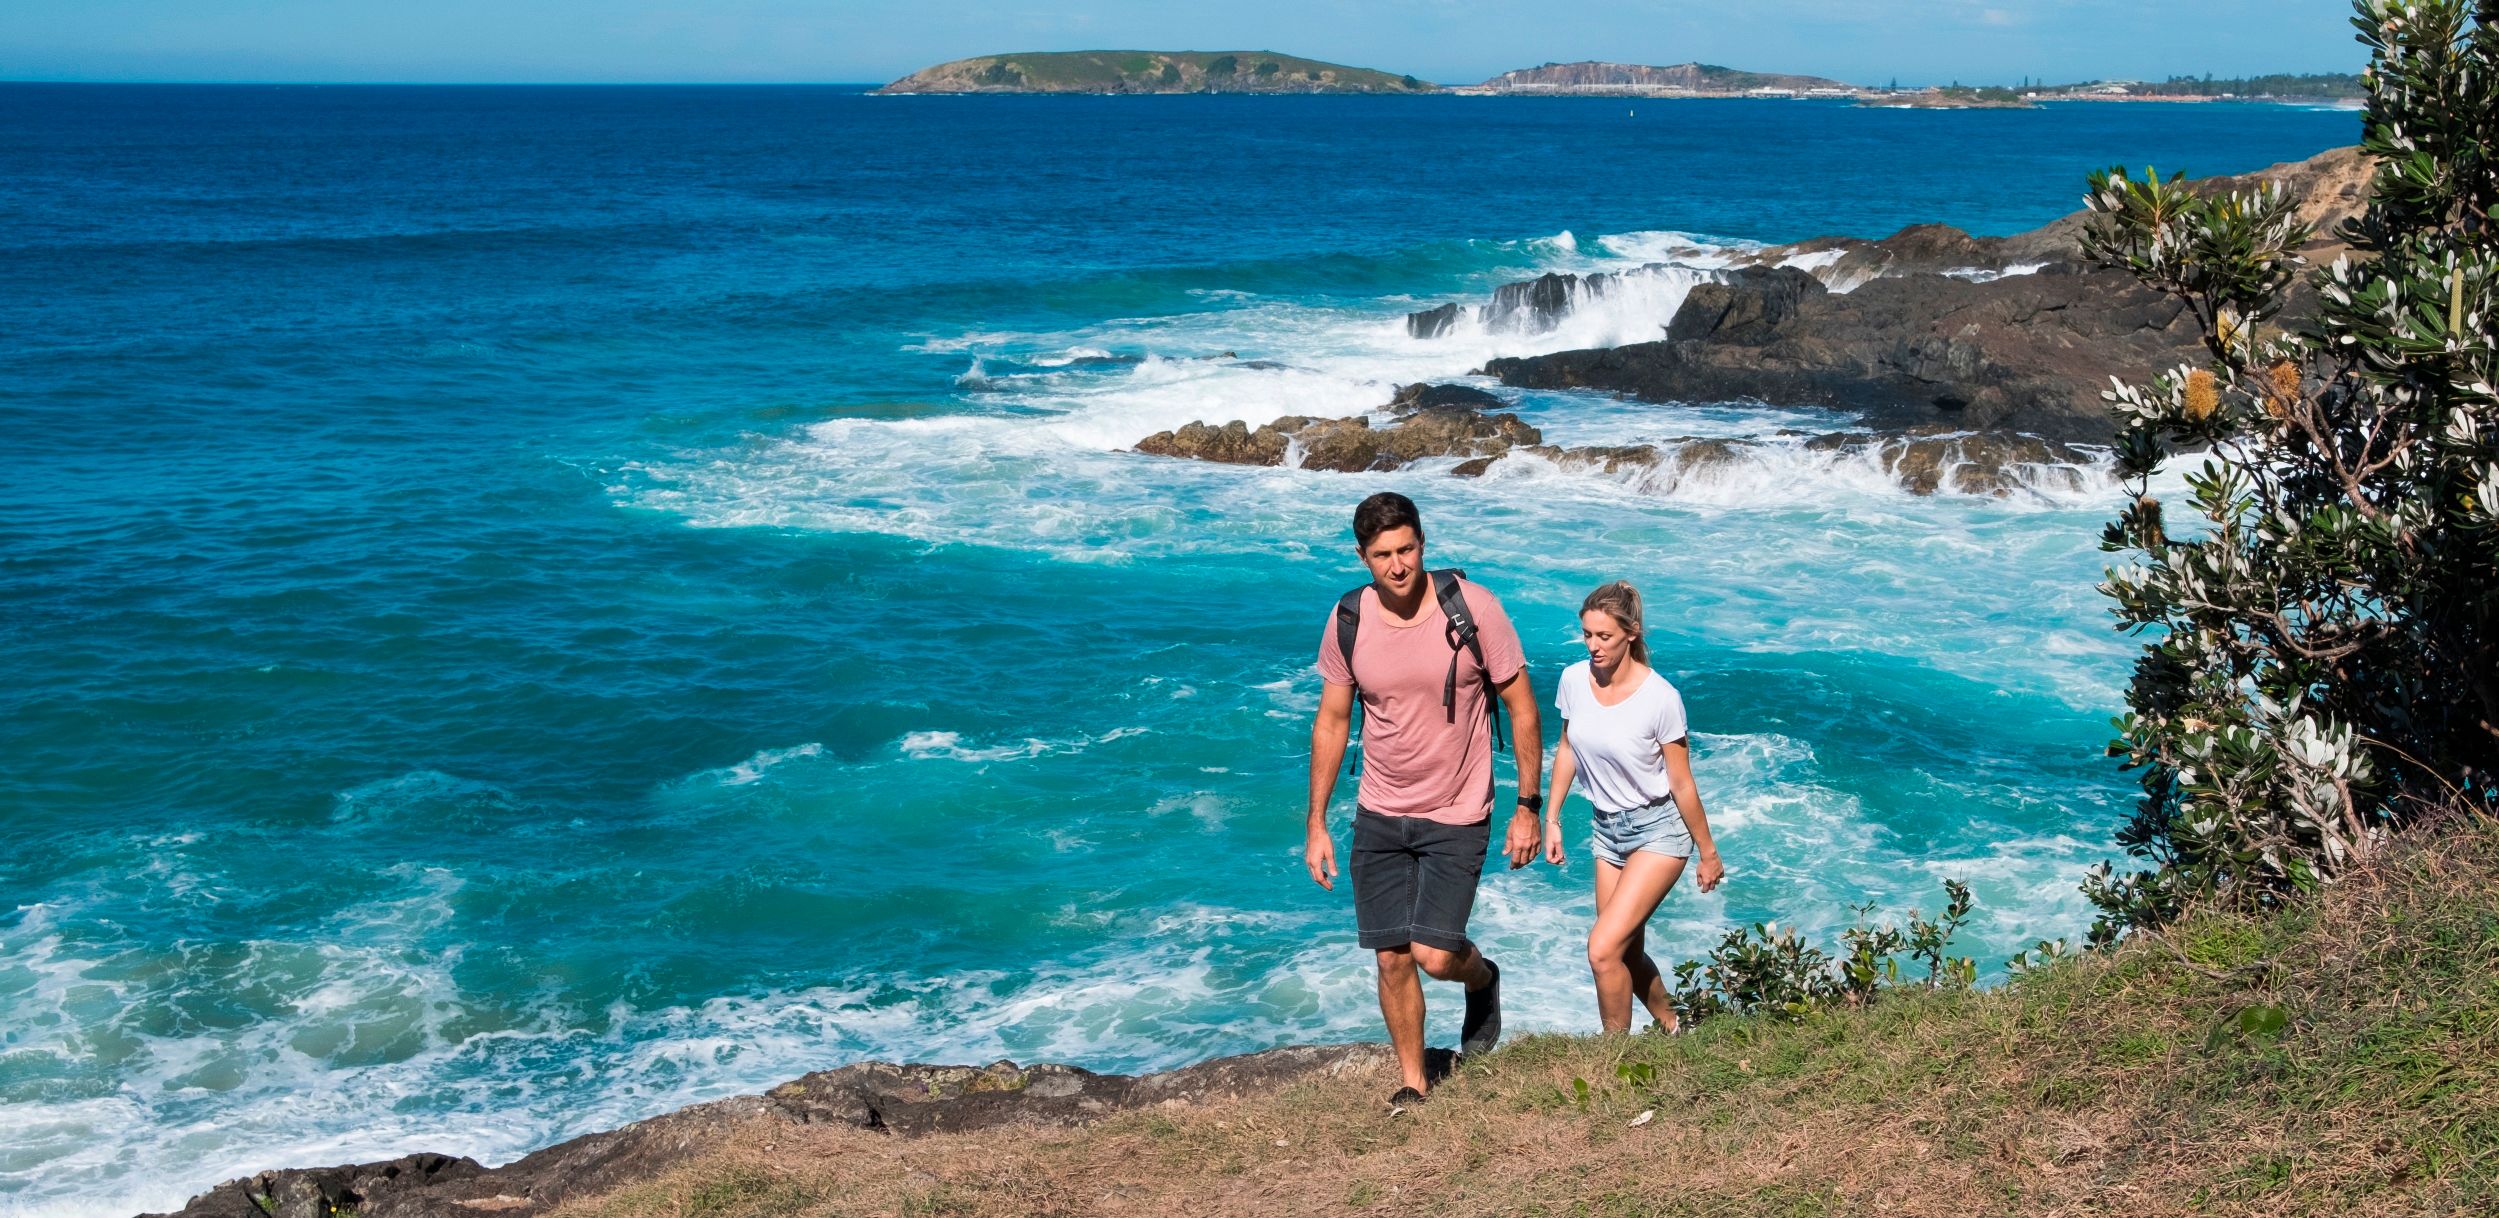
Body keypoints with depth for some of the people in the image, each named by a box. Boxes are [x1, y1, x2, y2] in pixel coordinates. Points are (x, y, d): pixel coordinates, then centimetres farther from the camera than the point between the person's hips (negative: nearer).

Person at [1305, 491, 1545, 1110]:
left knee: (1434, 955, -11)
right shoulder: (1348, 620, -6)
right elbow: (1331, 722, 5)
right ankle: (1413, 1082, 25)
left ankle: (1482, 977, 25)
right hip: (1380, 815, 3)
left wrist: (1528, 807, -7)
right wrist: (1316, 824, 5)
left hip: (1457, 816, -3)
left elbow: (1522, 709, -7)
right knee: (1392, 959, 4)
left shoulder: (1471, 607, -16)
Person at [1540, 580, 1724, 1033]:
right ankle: (1673, 1028, 41)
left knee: (1603, 950, -17)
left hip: (1658, 830, -6)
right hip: (1609, 828, 6)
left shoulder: (1660, 697, -22)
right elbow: (1567, 750, 10)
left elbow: (1681, 783, -13)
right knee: (1627, 954, 16)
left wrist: (1708, 854, -4)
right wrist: (1551, 820, 11)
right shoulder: (1574, 680, -7)